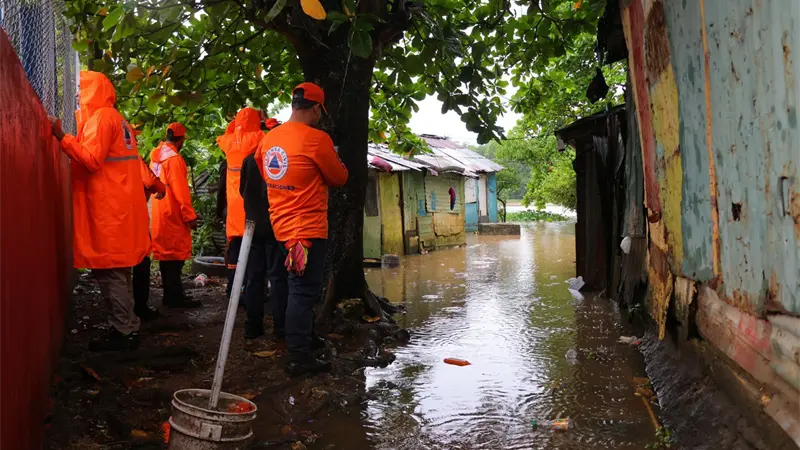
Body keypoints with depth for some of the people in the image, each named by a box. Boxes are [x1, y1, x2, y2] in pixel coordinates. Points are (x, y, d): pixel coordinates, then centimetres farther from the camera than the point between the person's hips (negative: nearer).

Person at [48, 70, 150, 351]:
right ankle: (126, 329, 18)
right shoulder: (116, 118, 22)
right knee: (116, 270, 13)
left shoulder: (101, 117, -8)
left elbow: (91, 159, -19)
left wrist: (61, 136, -18)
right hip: (119, 207, 10)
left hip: (108, 210, -10)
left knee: (108, 270, -5)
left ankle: (123, 333, -1)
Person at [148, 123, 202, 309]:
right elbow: (180, 191, -20)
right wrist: (190, 216, -17)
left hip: (160, 213, 9)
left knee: (167, 252, 13)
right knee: (175, 253, -4)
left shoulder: (156, 156, 11)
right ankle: (175, 297, -1)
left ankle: (170, 294, 19)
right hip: (172, 215, -9)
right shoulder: (174, 158, -15)